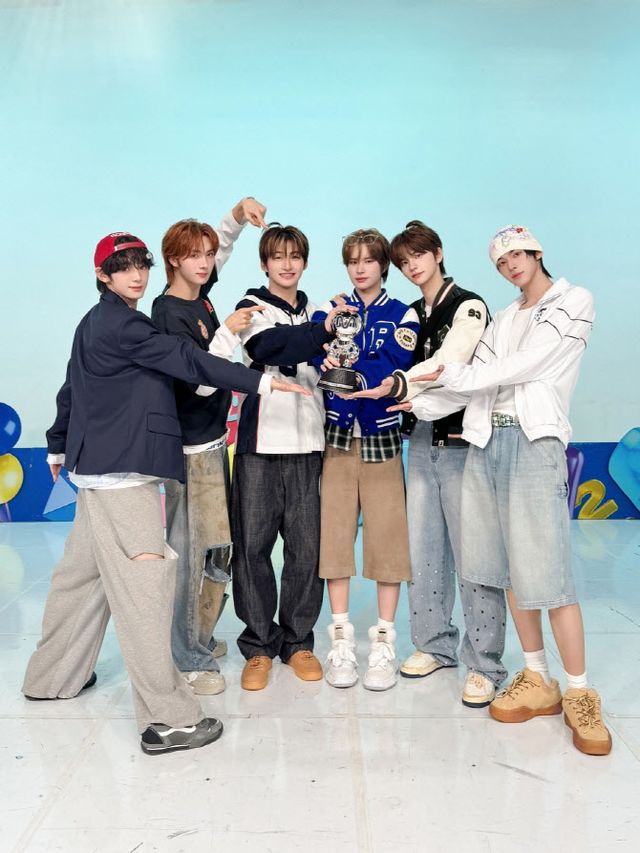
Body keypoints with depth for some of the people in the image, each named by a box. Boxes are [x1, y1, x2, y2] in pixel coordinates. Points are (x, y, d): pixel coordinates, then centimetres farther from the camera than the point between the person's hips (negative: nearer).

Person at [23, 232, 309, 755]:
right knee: (144, 581, -11)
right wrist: (261, 382, -17)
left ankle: (52, 677, 35)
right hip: (122, 470, -11)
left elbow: (70, 388, 27)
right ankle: (168, 718, -8)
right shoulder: (122, 324, -12)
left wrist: (58, 447, 38)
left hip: (97, 466, 11)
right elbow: (186, 360, -18)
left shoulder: (94, 324, 18)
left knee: (83, 571, 19)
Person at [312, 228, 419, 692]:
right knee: (335, 531, 2)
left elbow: (396, 369, -9)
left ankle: (384, 641, 12)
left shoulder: (403, 316, 7)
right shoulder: (328, 311, 12)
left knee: (387, 534, -1)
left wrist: (345, 366, -19)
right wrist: (370, 370, -20)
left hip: (381, 436, -1)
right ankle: (342, 639, 14)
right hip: (336, 435, 2)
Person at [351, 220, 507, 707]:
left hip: (462, 442, -6)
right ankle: (435, 644, 25)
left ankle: (484, 665, 6)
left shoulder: (469, 306, -5)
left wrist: (397, 385, -37)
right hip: (421, 440, 6)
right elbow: (405, 368, 12)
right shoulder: (411, 313, 16)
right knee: (423, 550, 9)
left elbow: (447, 364, -20)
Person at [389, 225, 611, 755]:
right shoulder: (505, 317, 22)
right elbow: (479, 379, 11)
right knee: (508, 566, 5)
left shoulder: (574, 302, 4)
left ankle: (580, 696, 3)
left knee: (546, 571, -10)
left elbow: (525, 366, -8)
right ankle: (538, 681, 17)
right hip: (487, 440, 6)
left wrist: (454, 375, -7)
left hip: (534, 440, -6)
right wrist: (422, 403, 0)